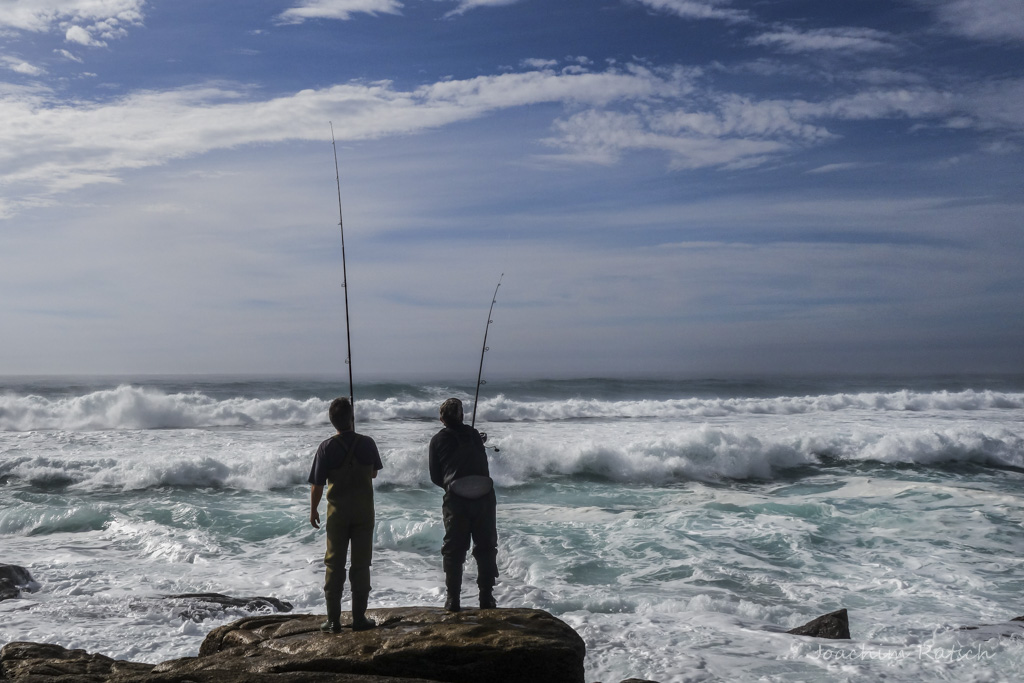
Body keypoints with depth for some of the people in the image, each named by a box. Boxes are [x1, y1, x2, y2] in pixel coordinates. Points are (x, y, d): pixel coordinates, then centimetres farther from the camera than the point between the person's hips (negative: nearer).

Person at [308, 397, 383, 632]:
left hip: (338, 513, 0)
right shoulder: (367, 443, -7)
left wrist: (313, 510, 7)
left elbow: (317, 484, -7)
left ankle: (333, 619, 11)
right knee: (360, 564, 8)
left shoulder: (327, 448, -10)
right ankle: (359, 617, 11)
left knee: (334, 565, 8)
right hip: (364, 511, 1)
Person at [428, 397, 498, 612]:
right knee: (486, 548, 12)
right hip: (484, 495, 2)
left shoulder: (438, 440, 9)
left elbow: (435, 477, 11)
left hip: (456, 499, -2)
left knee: (453, 551, 9)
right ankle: (486, 598, 13)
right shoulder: (474, 435, 15)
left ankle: (453, 600, 8)